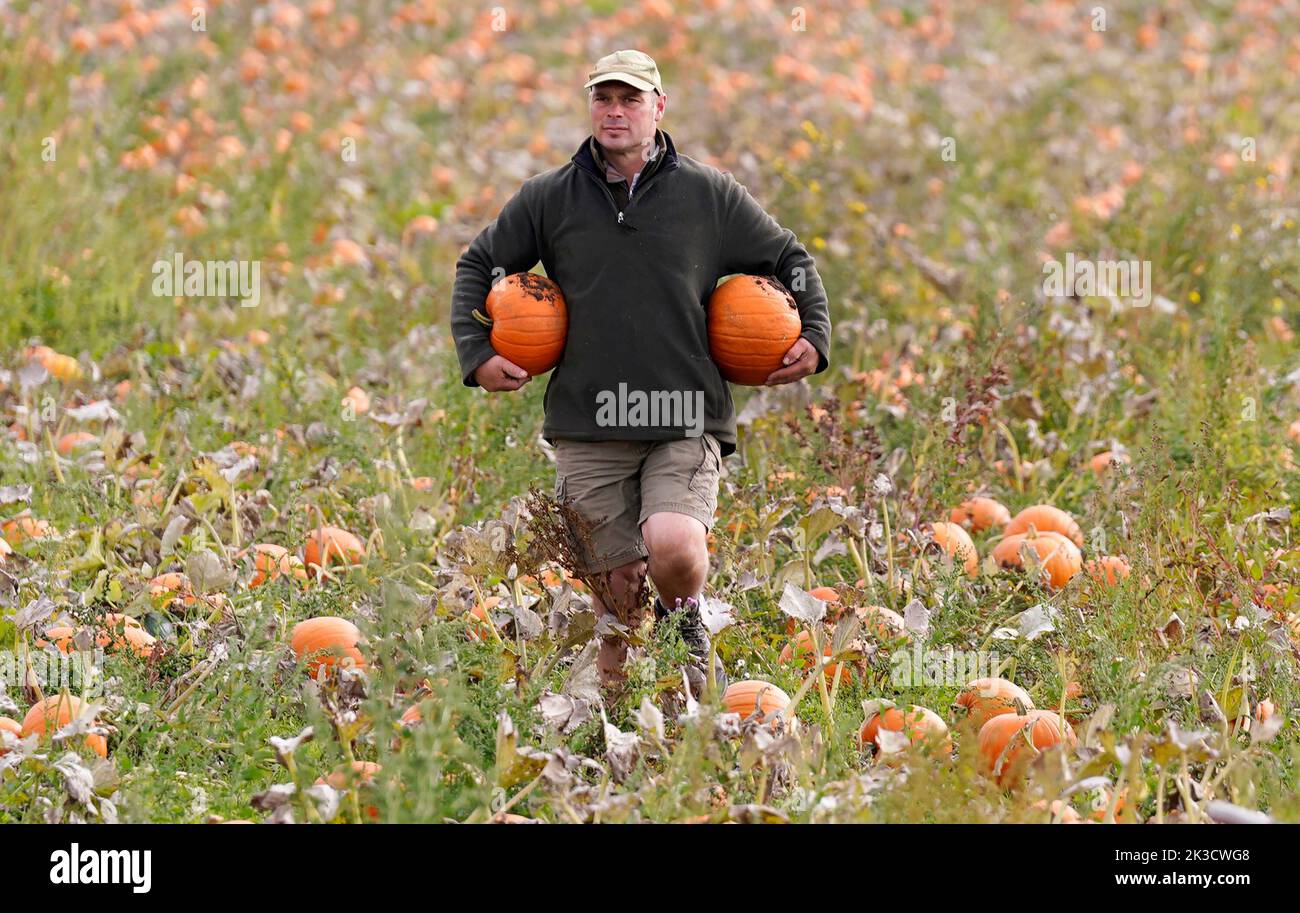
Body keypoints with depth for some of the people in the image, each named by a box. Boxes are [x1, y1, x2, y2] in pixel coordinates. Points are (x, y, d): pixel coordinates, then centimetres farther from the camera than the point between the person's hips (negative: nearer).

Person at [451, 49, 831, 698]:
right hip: (588, 430, 1)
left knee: (674, 547, -26)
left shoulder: (710, 195, 7)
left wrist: (814, 337, 5)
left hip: (686, 423, -1)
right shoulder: (548, 199, 8)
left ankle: (686, 624, 7)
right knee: (616, 594, 0)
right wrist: (475, 352, 6)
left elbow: (790, 260, 18)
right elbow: (477, 267, 19)